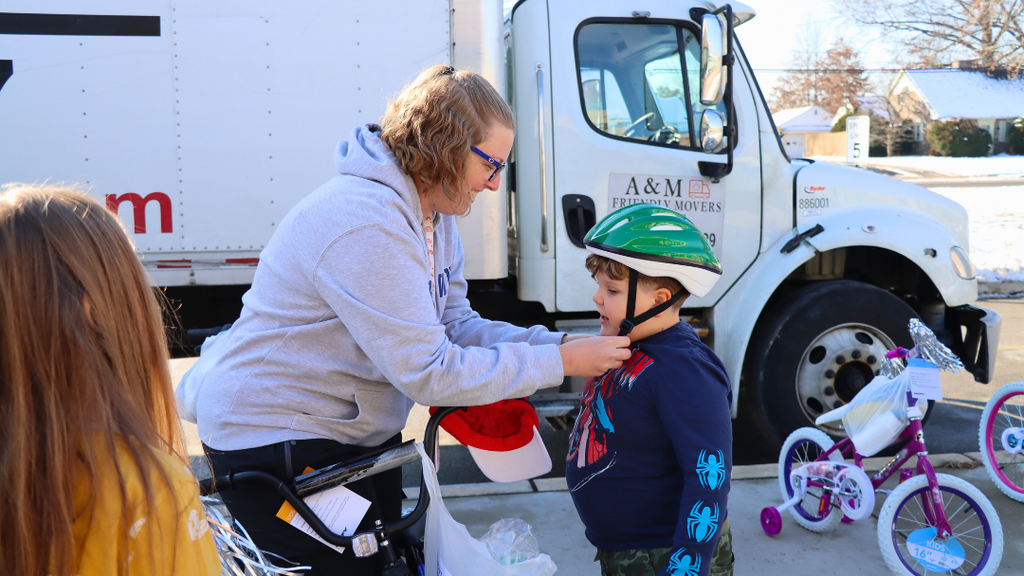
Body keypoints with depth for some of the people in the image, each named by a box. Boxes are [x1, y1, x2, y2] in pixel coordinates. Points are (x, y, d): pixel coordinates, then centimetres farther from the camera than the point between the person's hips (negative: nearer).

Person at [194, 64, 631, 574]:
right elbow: (430, 373, -29)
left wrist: (559, 342, -10)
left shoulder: (431, 212, 3)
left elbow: (456, 325, 3)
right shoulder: (366, 225, -29)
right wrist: (559, 363, -23)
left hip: (357, 432, 10)